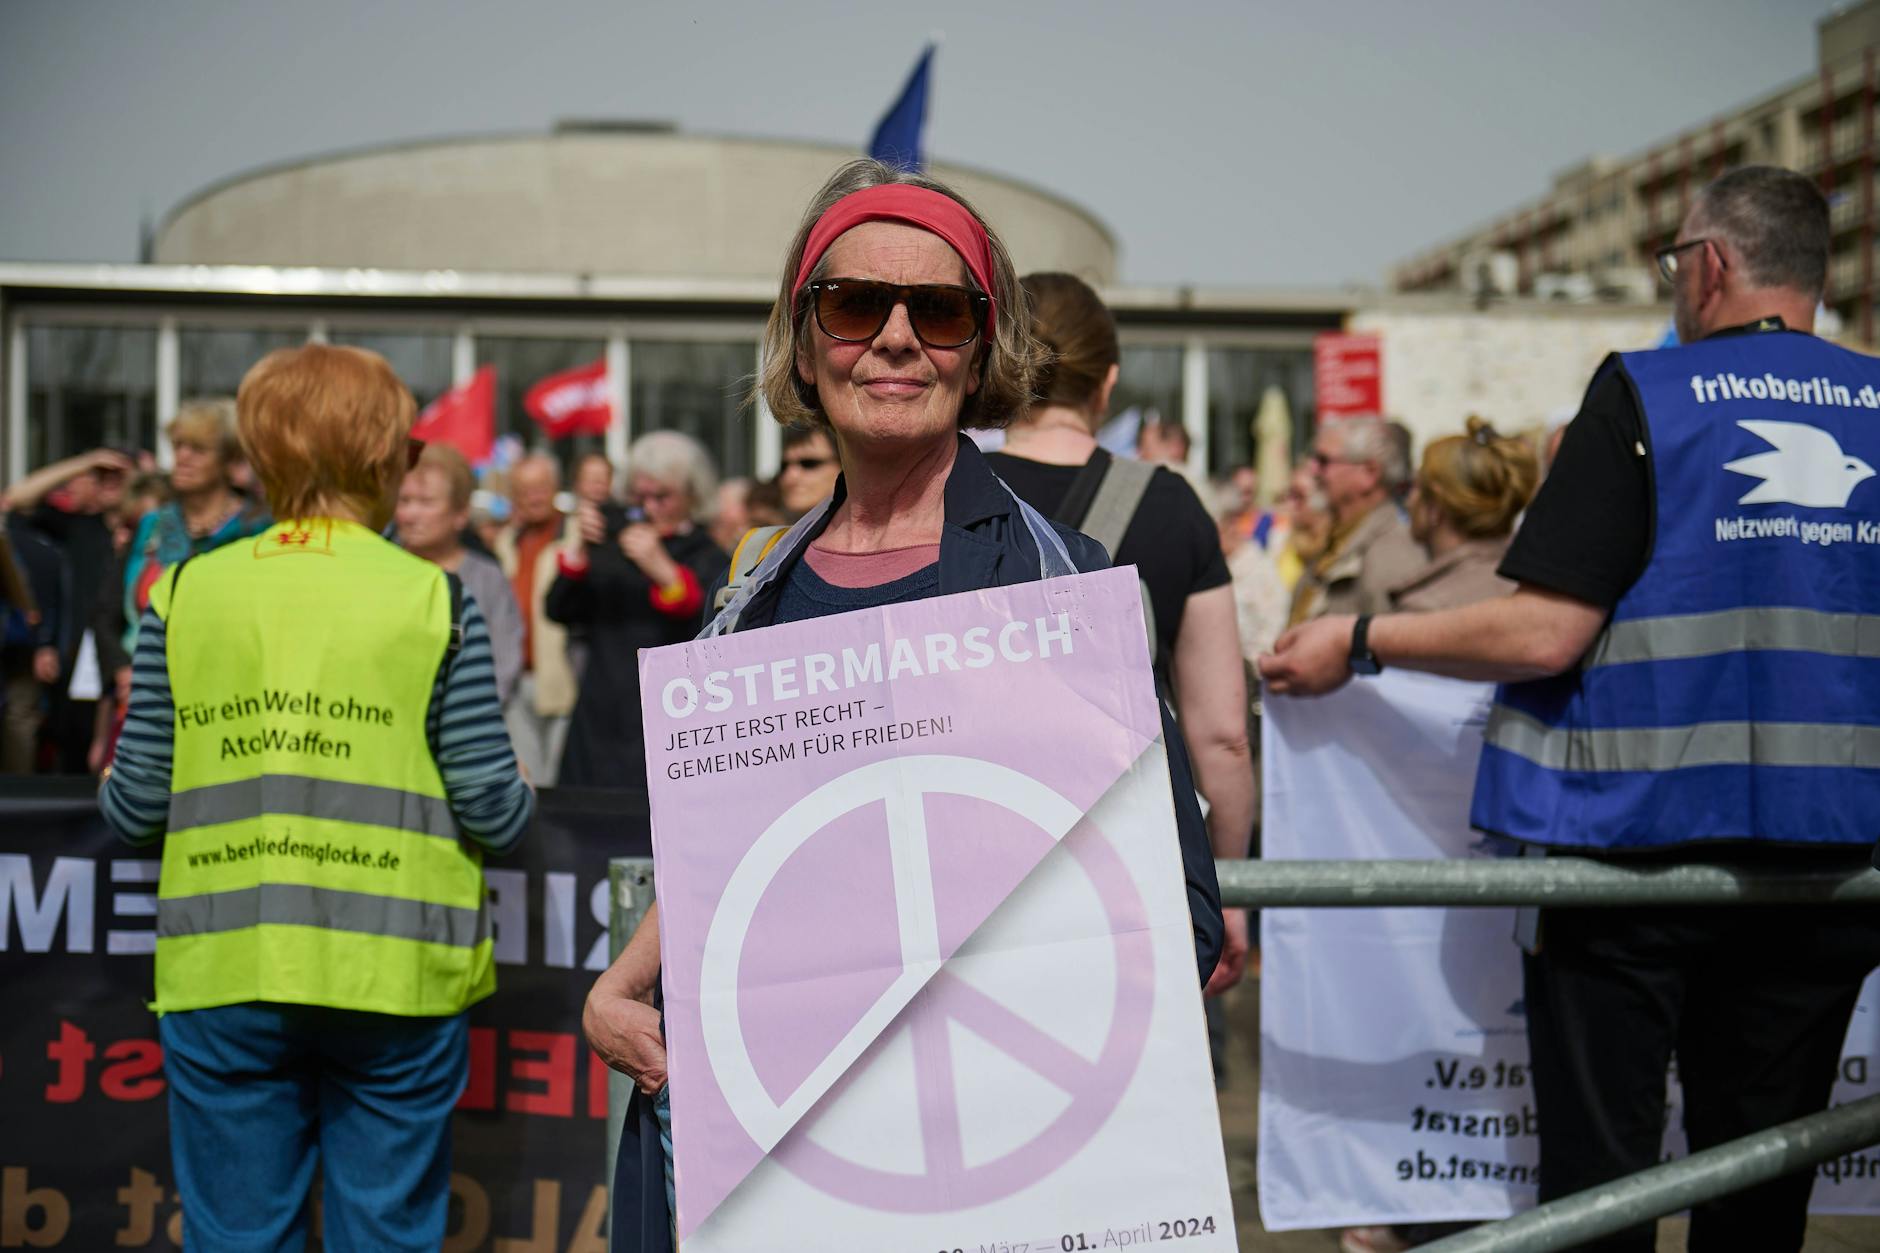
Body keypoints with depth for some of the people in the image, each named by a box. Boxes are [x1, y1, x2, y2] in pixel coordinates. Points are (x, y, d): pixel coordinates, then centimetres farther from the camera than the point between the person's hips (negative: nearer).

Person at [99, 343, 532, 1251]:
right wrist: (517, 802, 18)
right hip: (391, 973, -1)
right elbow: (492, 812, -5)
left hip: (222, 974, 2)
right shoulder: (432, 602, -3)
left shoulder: (188, 594, 2)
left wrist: (111, 794, 25)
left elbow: (136, 808, 2)